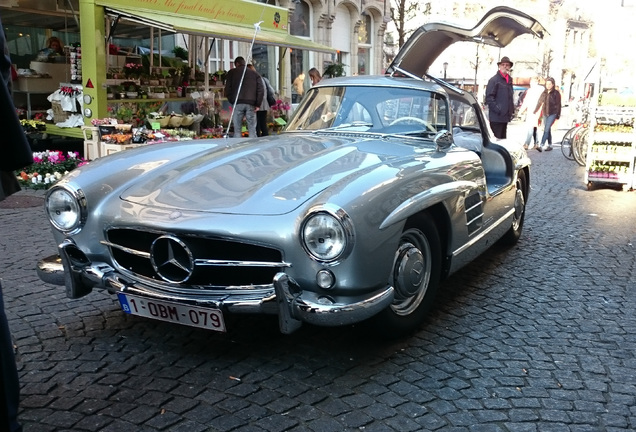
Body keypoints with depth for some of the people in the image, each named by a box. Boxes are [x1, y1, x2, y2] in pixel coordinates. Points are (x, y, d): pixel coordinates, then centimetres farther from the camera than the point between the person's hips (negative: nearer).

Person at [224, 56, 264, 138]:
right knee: (252, 129, 3)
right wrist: (258, 105, 5)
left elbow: (227, 89, 6)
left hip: (238, 103, -1)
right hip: (251, 104, 1)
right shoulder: (255, 74, 15)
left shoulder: (232, 73, 11)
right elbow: (261, 90, 6)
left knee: (237, 130, 1)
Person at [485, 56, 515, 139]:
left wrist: (512, 110, 14)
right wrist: (497, 109, -18)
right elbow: (489, 97, -13)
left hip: (505, 117, 8)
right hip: (496, 117, -8)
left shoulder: (509, 80, 18)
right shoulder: (494, 80, -7)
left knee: (503, 138, 11)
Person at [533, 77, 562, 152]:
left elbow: (558, 105, -3)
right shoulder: (544, 93, 9)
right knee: (548, 130, 11)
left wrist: (558, 115, -6)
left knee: (546, 129, -14)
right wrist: (535, 111, 15)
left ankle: (541, 145, -20)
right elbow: (539, 102, 16)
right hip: (545, 114, 5)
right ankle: (549, 145, 20)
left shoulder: (556, 93, -4)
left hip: (552, 114, -5)